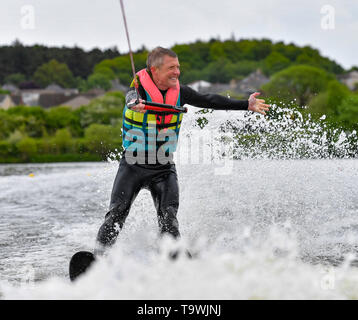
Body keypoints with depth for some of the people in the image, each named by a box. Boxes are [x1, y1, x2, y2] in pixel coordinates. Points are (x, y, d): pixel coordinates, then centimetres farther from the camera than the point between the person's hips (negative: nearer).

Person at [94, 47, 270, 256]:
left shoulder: (179, 91, 0)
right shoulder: (140, 88, -15)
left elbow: (210, 101, 7)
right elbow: (132, 97, -37)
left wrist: (246, 105, 4)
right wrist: (135, 104, -62)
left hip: (164, 167, 3)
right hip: (133, 165, -3)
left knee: (169, 218, -13)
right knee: (117, 213, -12)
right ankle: (99, 255, -7)